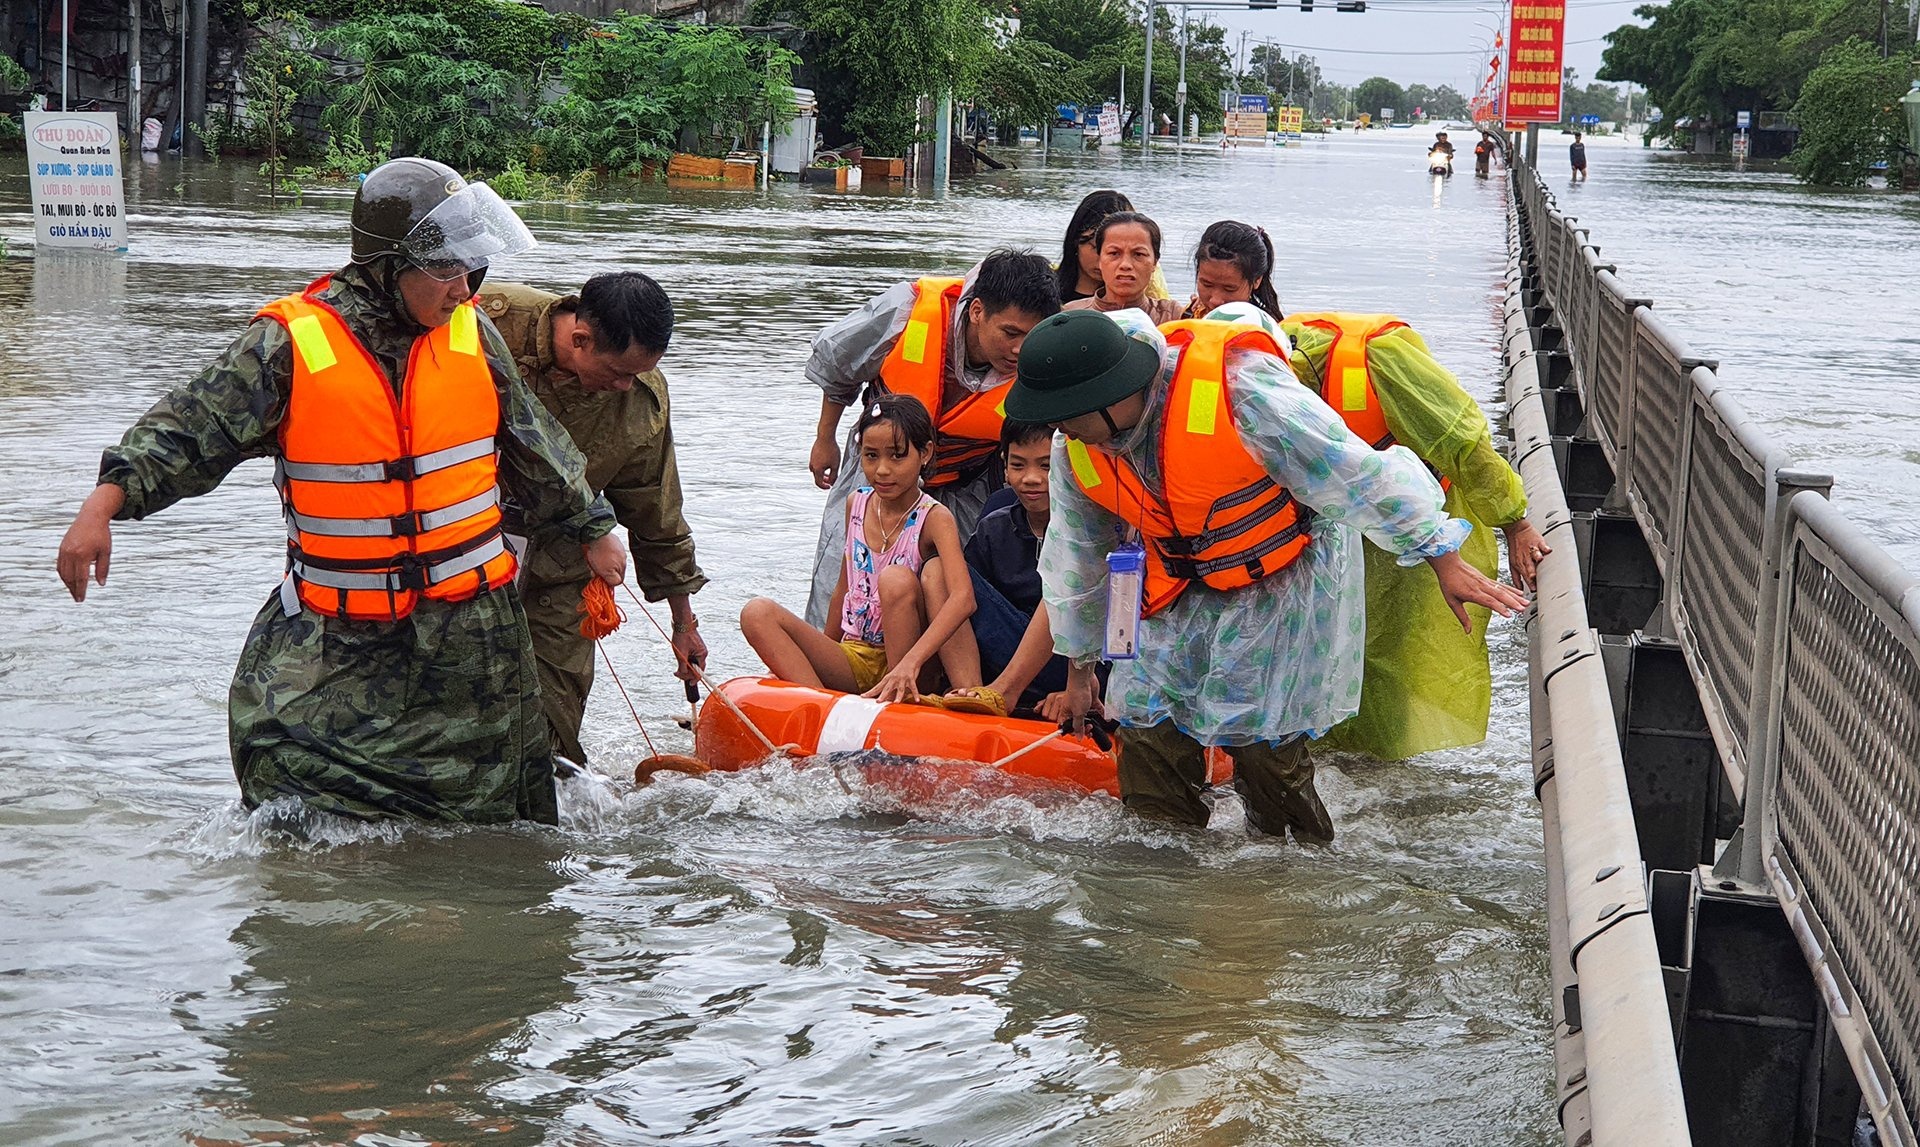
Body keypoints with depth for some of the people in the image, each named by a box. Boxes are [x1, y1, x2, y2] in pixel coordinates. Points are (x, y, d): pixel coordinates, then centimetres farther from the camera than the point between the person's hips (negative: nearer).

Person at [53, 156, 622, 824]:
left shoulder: (472, 335, 2)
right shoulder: (289, 345, -11)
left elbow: (535, 450, 17)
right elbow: (188, 433, -13)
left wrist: (592, 530, 27)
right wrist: (104, 504, -27)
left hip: (470, 626, 3)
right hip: (336, 634, -3)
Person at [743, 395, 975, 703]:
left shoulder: (934, 518, -11)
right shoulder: (857, 504, 8)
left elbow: (963, 597, -28)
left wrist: (909, 663, -41)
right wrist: (820, 656, 20)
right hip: (852, 659, 5)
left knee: (897, 579, -30)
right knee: (758, 613, -14)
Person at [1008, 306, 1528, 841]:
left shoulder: (1236, 386, -33)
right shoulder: (1075, 448, -11)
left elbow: (1356, 473, -25)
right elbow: (1075, 555, 8)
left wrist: (1443, 561, -20)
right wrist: (1079, 667, 18)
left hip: (1287, 581, -5)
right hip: (1180, 594, 6)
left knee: (1265, 740, -6)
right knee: (1146, 727, 1)